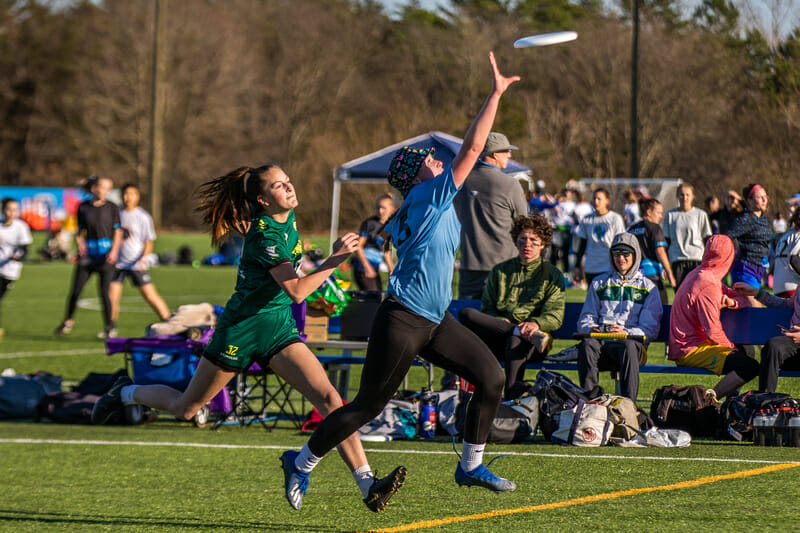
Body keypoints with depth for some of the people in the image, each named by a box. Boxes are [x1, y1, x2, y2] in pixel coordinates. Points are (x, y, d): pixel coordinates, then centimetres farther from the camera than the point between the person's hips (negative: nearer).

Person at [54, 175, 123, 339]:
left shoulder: (112, 208, 1)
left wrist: (114, 251, -11)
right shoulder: (83, 208, 5)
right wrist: (80, 242, -8)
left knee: (104, 292, -8)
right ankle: (68, 321, 24)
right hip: (88, 254, 2)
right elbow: (80, 231, 12)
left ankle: (110, 327, 7)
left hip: (106, 256, -2)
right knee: (75, 290, 2)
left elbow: (118, 232, 2)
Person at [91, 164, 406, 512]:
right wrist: (334, 260, -36)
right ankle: (126, 393, 41)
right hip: (241, 330, -7)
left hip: (279, 329, 7)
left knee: (329, 398, -14)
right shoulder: (263, 236, -23)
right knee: (185, 408, 11)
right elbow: (296, 290, -30)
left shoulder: (287, 218, 1)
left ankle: (367, 485, -21)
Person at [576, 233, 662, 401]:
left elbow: (651, 329, 7)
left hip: (632, 341, -2)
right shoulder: (599, 283, 28)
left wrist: (626, 333, -13)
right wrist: (590, 328, -4)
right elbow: (586, 318, 22)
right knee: (587, 344, -36)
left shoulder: (648, 287, 19)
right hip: (601, 342, 2)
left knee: (628, 346, -40)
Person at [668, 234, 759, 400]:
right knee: (750, 367, -25)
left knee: (745, 350, 29)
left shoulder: (697, 275, 12)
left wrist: (732, 302, -7)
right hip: (690, 351, -11)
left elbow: (745, 299, 17)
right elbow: (713, 332, -22)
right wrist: (731, 346, -2)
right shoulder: (708, 285, -19)